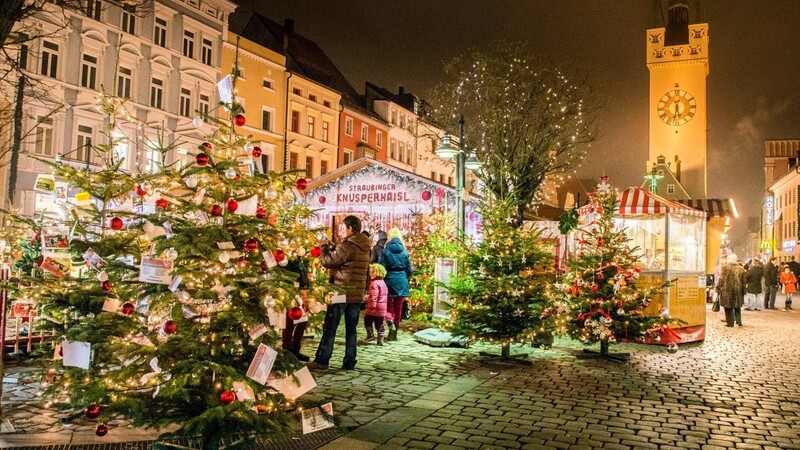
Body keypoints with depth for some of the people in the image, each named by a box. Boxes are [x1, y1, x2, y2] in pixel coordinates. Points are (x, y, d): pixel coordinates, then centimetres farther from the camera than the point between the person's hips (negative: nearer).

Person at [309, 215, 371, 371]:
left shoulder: (348, 246, -14)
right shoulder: (364, 248, 13)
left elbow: (328, 262, -8)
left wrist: (324, 249, 8)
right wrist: (332, 248, 15)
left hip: (342, 292, -7)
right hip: (357, 294, 7)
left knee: (329, 328, 0)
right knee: (351, 328, 9)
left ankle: (321, 361, 3)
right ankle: (349, 362, 11)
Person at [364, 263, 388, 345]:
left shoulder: (374, 283, -16)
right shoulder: (383, 282, 15)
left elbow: (373, 296, -24)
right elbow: (386, 295, 22)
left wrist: (372, 306, -22)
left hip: (375, 308, -8)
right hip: (382, 308, 8)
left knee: (367, 320, 10)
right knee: (379, 324, 10)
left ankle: (370, 335, 9)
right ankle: (380, 340, 9)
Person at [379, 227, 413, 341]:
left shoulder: (385, 251, -7)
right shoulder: (404, 252, 1)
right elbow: (409, 270, 4)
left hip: (389, 280, -2)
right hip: (402, 282, 2)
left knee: (388, 306, 8)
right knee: (398, 307, 11)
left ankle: (391, 324, -20)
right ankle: (394, 334, 17)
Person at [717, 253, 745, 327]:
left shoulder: (725, 268, -7)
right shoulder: (741, 268, 5)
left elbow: (721, 280, -8)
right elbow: (743, 281, 10)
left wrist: (718, 288, 0)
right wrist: (743, 291, 17)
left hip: (727, 290, -3)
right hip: (738, 290, 4)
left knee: (728, 307, 2)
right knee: (737, 307, 15)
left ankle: (730, 322, 2)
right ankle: (738, 321, 16)